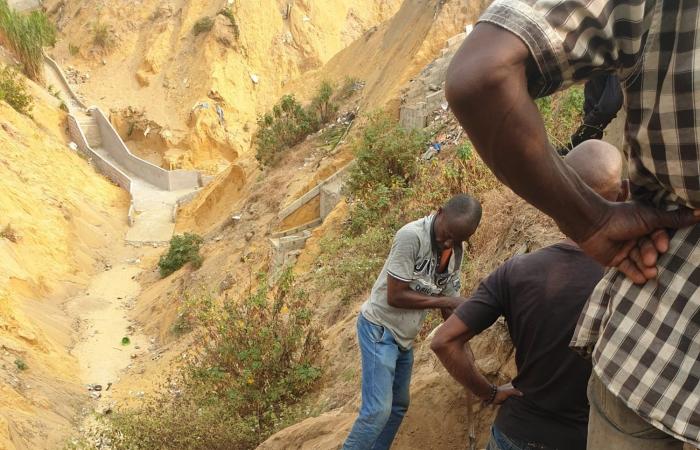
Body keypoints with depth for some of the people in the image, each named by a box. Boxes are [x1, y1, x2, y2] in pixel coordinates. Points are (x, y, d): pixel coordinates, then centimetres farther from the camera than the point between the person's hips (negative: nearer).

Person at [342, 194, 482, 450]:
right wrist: (443, 301, -19)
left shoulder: (456, 252, 1)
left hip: (404, 337, 8)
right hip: (379, 328, -8)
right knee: (378, 410, -14)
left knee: (398, 407, 18)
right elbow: (395, 296, -24)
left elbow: (450, 302, 7)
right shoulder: (412, 236, -24)